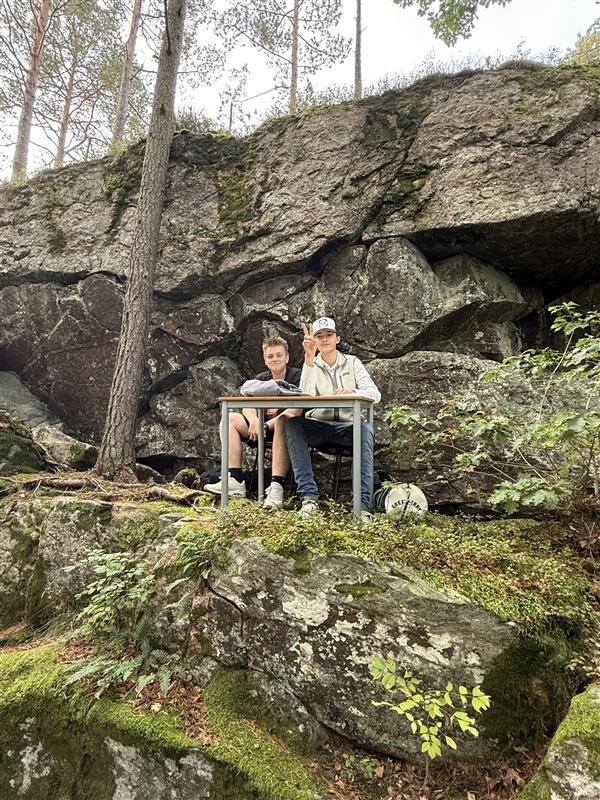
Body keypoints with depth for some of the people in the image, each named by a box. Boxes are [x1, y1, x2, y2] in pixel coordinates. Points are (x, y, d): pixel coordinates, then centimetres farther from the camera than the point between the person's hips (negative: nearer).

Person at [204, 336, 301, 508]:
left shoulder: (296, 376, -4)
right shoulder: (260, 379, 13)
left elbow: (297, 409, -19)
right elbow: (247, 407, 1)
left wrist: (266, 425, -30)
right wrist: (254, 420, -24)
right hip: (262, 425, 6)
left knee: (283, 420, -39)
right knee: (230, 419, -11)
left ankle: (277, 486, -45)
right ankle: (236, 480, -20)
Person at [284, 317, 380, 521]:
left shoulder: (352, 362, 10)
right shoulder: (311, 365, 8)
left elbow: (375, 394, -2)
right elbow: (304, 397, -13)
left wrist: (353, 393, -24)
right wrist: (309, 358, -20)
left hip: (347, 425, 0)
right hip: (318, 426, 1)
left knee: (366, 428, -34)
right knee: (292, 423, -30)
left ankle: (363, 503, -36)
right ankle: (309, 496, -33)